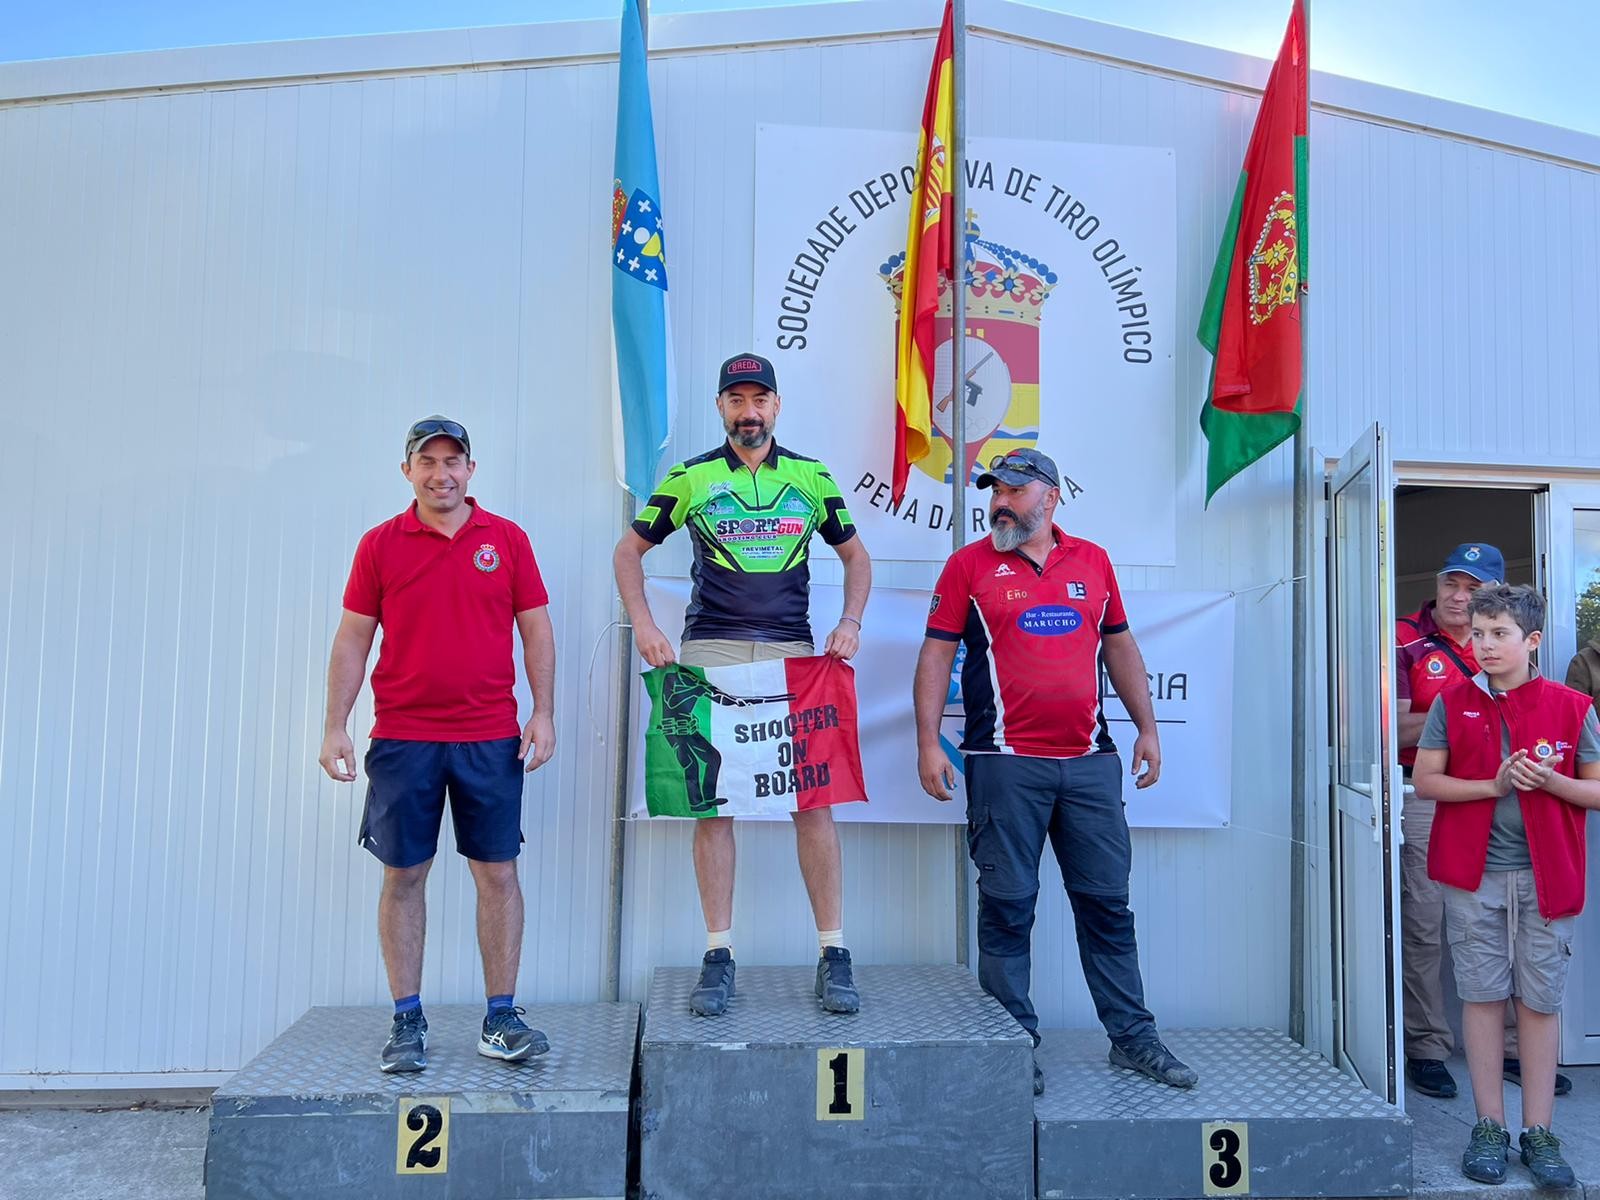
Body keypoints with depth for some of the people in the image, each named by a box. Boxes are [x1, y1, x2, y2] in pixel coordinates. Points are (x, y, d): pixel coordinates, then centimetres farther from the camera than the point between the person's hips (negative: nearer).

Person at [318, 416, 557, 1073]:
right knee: (403, 876, 6)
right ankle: (407, 1021, 18)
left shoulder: (507, 539, 5)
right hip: (402, 739, 0)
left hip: (491, 739, 0)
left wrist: (544, 713, -2)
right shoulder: (380, 544, 5)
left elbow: (537, 631, 6)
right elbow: (352, 640, 6)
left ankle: (501, 1018, 14)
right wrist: (336, 728, 0)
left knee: (498, 873, 3)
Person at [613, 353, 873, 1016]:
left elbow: (854, 553, 19)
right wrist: (643, 625, 0)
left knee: (813, 800, -4)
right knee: (711, 803, 0)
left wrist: (850, 622, 3)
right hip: (709, 652, 0)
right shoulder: (690, 478, 8)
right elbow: (629, 549, 14)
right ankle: (718, 956, 10)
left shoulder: (812, 477, 11)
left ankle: (833, 954, 6)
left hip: (795, 654, 1)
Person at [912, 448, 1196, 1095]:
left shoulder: (1092, 560, 12)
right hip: (1006, 764, -3)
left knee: (1107, 902, 10)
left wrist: (1147, 727, 14)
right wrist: (928, 741, -7)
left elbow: (1120, 646, 18)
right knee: (1007, 907, 3)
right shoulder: (969, 564, 2)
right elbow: (936, 654, 0)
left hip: (1091, 762, 3)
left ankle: (1133, 1037, 23)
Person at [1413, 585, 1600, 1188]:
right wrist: (1494, 786, -13)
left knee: (1540, 1000, 6)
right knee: (1482, 995, 6)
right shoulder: (1452, 702, 1)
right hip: (1474, 873, 0)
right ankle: (1489, 1127, 17)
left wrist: (1549, 781, -14)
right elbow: (1425, 780, 0)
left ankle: (1538, 1132, 18)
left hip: (1545, 877, 0)